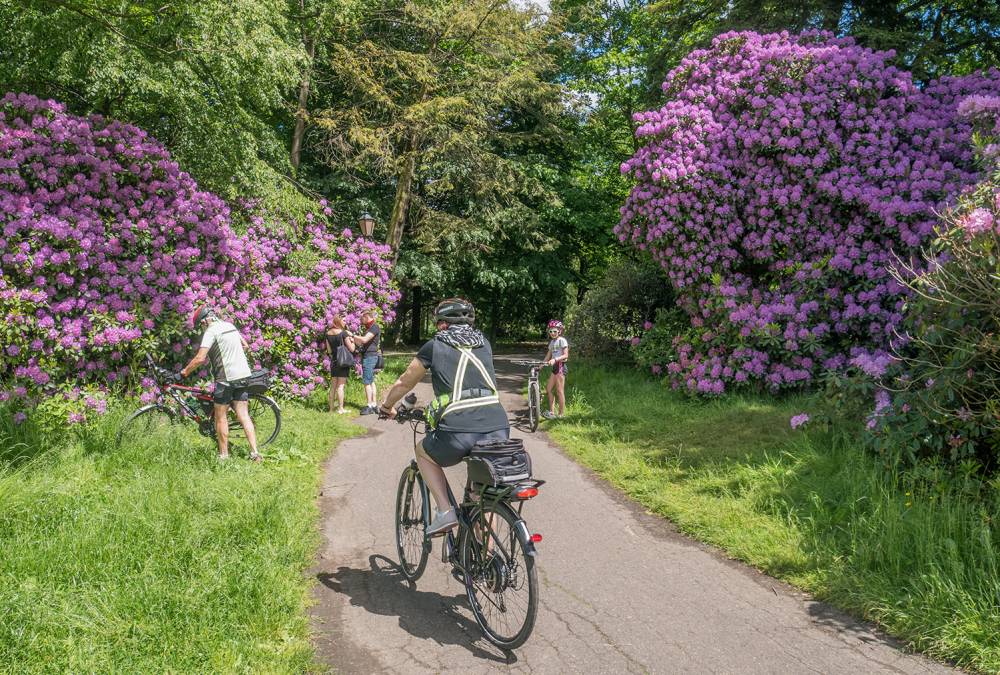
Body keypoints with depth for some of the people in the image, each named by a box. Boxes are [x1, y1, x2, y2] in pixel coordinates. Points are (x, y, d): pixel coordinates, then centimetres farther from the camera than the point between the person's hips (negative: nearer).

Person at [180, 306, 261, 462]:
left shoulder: (211, 331, -11)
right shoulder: (230, 325, 12)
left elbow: (200, 358, -18)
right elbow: (246, 346, 21)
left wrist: (185, 371, -4)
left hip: (226, 378, -7)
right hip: (243, 375, 7)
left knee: (221, 418, 6)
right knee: (243, 415, 6)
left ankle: (224, 455, 11)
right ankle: (254, 452, -2)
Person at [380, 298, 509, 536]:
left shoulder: (435, 345, 11)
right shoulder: (483, 344, 21)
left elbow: (403, 383, 21)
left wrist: (387, 407, 41)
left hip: (458, 432, -4)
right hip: (498, 430, 4)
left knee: (422, 453, 29)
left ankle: (445, 511, 13)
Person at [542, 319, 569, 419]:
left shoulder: (562, 340, -9)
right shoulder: (552, 342, 16)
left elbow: (565, 355, -16)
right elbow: (548, 355, 17)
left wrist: (555, 359, -29)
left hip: (561, 366, -9)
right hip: (554, 367, 9)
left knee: (559, 391, -7)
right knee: (548, 389, 6)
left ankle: (561, 414, -2)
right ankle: (551, 412, 10)